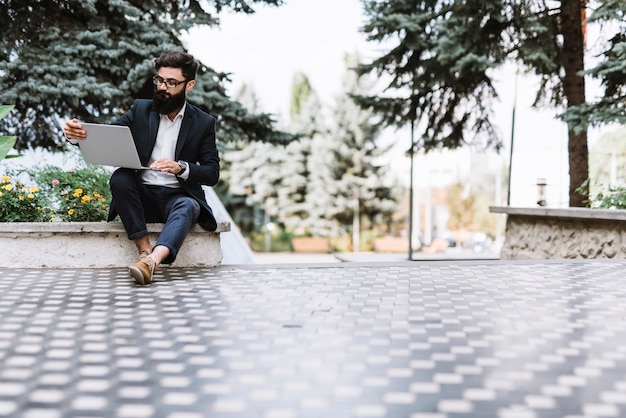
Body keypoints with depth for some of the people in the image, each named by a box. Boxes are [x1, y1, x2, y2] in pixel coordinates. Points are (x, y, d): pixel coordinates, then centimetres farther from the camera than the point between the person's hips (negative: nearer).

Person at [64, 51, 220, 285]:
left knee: (188, 207, -35)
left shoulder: (204, 123, 4)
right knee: (119, 177, -29)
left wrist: (180, 167, -20)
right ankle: (145, 250, -30)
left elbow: (212, 173, -1)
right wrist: (76, 135, -22)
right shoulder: (140, 109, 8)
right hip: (142, 196, 2)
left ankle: (151, 261, -58)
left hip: (178, 197, -2)